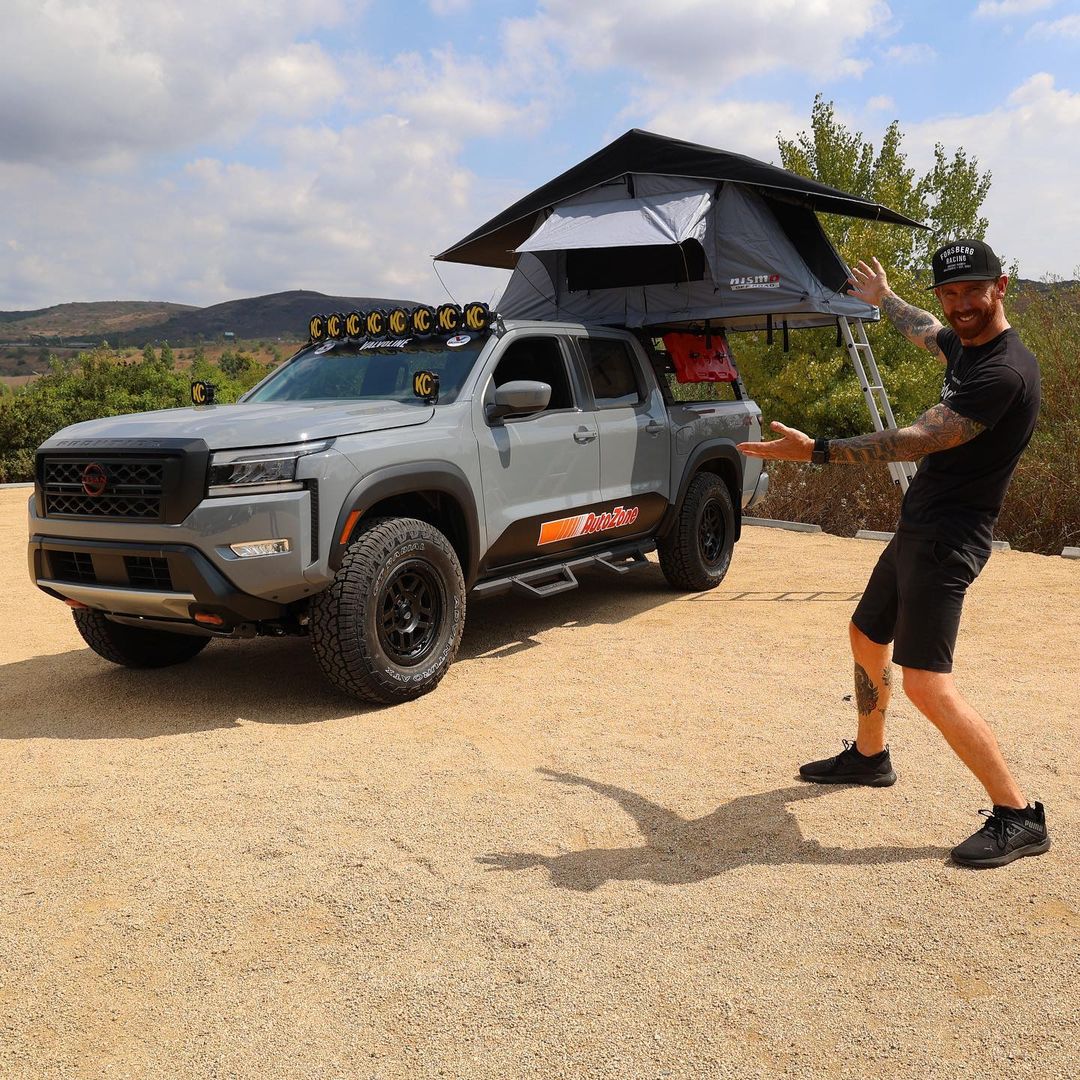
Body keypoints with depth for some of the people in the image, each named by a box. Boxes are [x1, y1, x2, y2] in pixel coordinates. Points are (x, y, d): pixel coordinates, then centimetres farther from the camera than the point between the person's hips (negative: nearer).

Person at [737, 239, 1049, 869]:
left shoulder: (1006, 372, -20)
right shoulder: (964, 345, 10)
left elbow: (918, 440, -26)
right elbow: (927, 334, 36)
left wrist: (817, 451, -27)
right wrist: (884, 300, 51)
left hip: (946, 542, -10)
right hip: (917, 530, 10)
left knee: (927, 685, -17)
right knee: (867, 637, 22)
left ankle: (1019, 817, -6)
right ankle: (869, 756, 41)